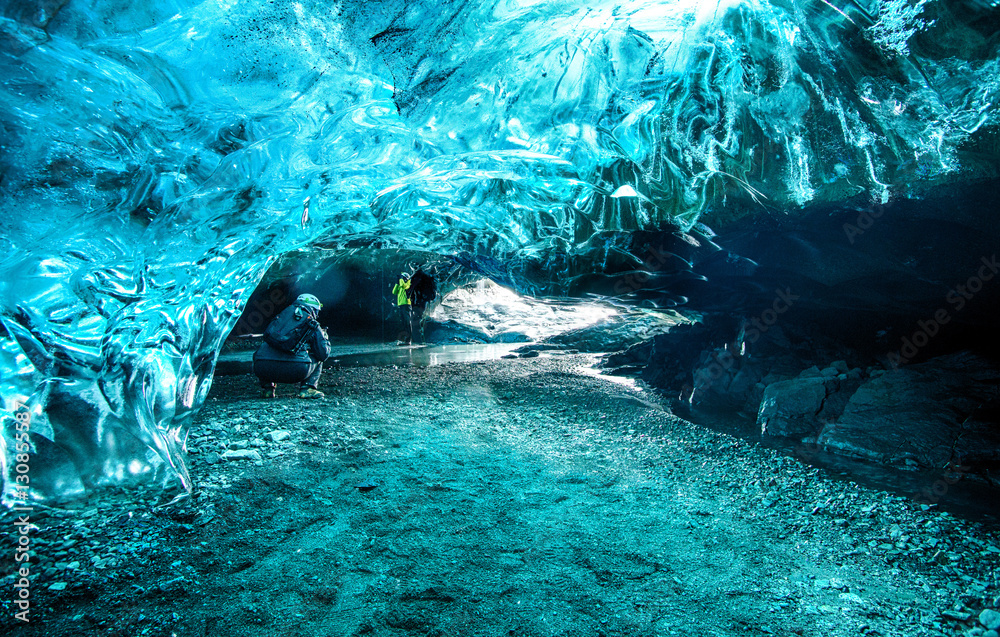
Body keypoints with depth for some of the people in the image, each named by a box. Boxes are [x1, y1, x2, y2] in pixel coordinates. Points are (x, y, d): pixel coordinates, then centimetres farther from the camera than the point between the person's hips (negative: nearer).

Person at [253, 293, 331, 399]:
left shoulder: (281, 316, 24)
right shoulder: (313, 326, 15)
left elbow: (266, 335, 34)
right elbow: (323, 354, 13)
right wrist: (326, 341, 35)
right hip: (294, 371, -3)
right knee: (318, 359, 27)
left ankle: (267, 388, 22)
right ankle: (307, 389, 9)